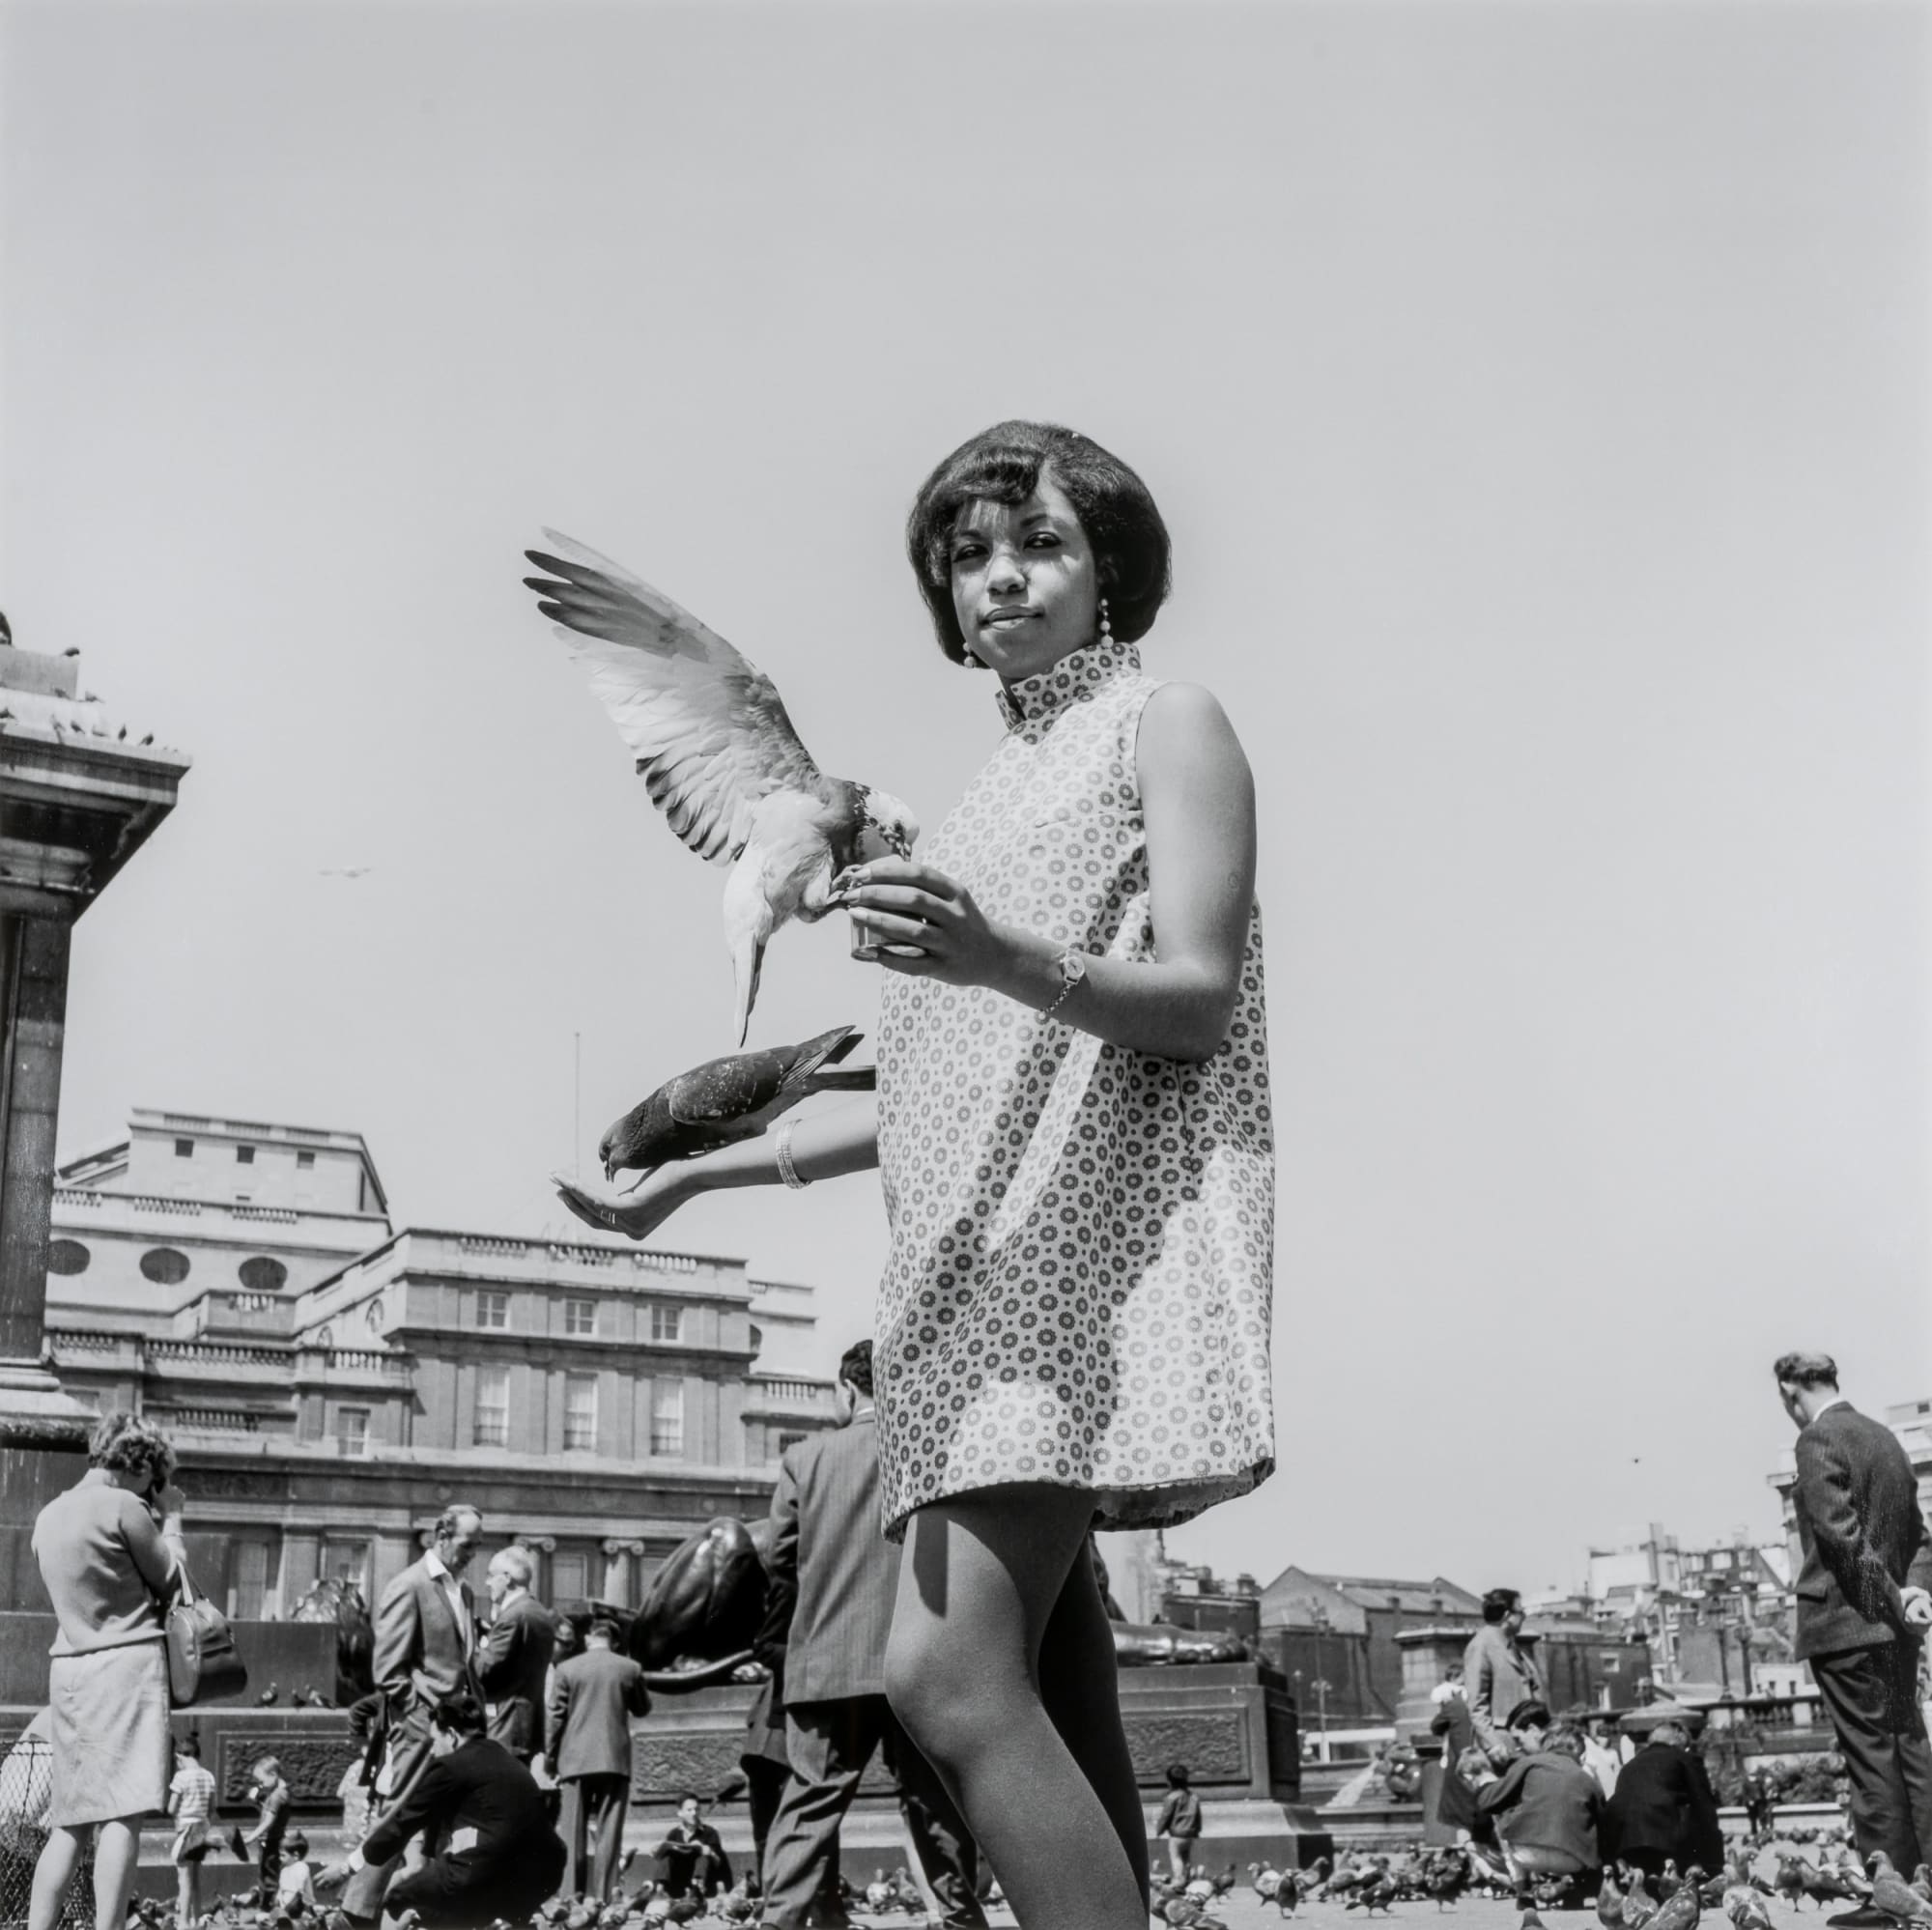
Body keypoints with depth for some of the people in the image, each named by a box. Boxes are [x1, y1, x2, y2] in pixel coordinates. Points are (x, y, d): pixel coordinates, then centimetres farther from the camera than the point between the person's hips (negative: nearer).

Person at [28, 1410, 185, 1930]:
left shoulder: (49, 1515, 14)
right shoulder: (124, 1506, -8)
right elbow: (171, 1580, 0)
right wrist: (171, 1519, 13)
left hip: (69, 1668, 7)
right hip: (127, 1664, -7)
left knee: (69, 1819, 10)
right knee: (123, 1814, -10)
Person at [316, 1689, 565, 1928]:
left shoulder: (451, 1767, 0)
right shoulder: (502, 1759, 20)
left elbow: (402, 1824, 7)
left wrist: (348, 1868, 19)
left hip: (485, 1880, -7)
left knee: (398, 1896, 16)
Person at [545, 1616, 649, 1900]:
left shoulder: (567, 1669, 0)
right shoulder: (630, 1669, 1)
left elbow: (556, 1717, 1)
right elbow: (642, 1708, 15)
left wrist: (550, 1756, 10)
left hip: (576, 1759, 0)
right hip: (616, 1759, 0)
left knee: (575, 1832, 7)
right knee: (608, 1831, 1)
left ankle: (576, 1896, 4)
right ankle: (603, 1896, -4)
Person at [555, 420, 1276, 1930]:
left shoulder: (1166, 725, 6)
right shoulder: (1003, 785, 26)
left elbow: (1201, 1003, -7)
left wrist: (1008, 961, -26)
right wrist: (700, 1175, 24)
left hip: (1090, 1224, -7)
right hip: (980, 1251, 8)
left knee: (948, 1672, -20)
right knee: (1051, 1698, 2)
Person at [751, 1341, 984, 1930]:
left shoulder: (806, 1456, 3)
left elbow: (779, 1566, 3)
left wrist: (774, 1648, 15)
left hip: (827, 1663, 0)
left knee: (809, 1806, 3)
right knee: (935, 1807, 9)